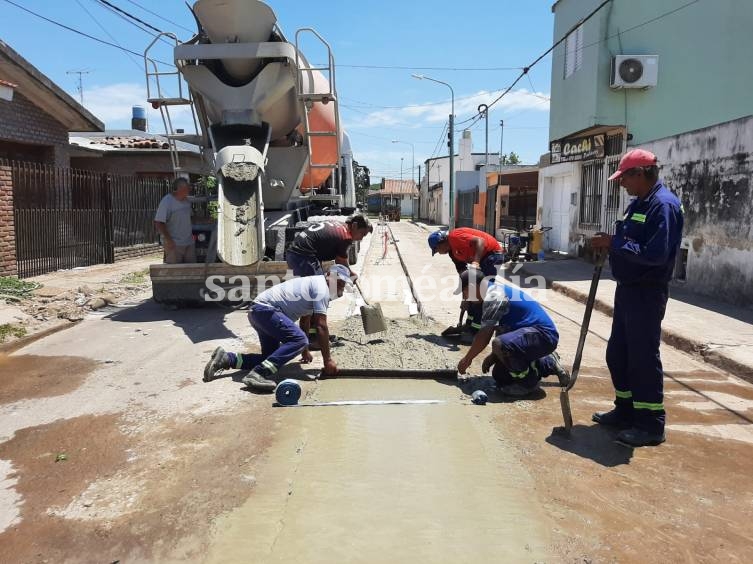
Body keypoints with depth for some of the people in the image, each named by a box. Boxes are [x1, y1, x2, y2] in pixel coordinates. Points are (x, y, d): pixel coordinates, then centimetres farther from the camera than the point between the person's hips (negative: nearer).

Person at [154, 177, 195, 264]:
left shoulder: (186, 200, 8)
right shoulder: (166, 201, -15)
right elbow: (158, 223, -19)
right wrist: (168, 240, -20)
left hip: (189, 243, 8)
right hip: (174, 245, -7)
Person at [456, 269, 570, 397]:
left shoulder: (494, 297, -19)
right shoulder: (495, 290, 12)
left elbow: (484, 335, -17)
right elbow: (503, 330, 18)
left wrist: (467, 359, -4)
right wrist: (493, 357, 17)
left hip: (542, 335, -11)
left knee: (500, 344, -36)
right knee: (500, 376, 12)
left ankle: (529, 383, -11)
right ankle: (548, 363, 25)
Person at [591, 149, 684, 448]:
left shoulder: (663, 205, -17)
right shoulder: (638, 203, 13)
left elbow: (656, 254, -27)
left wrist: (615, 244, -20)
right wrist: (609, 243, 1)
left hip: (647, 293, -10)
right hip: (627, 289, 10)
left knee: (644, 357, -2)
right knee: (617, 353, 16)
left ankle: (651, 425, 10)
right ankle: (626, 410, 31)